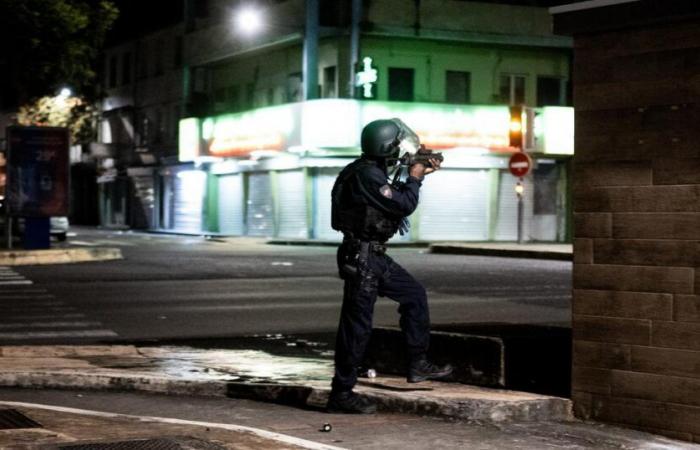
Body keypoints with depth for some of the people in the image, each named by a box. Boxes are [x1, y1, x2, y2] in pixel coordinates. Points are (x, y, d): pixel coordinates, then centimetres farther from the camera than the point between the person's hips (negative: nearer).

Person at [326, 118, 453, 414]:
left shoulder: (372, 172, 11)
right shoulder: (367, 175, -20)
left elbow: (397, 198, 27)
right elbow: (403, 205, -19)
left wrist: (419, 176, 18)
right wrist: (414, 178, -2)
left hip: (375, 257, 10)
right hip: (360, 258, -10)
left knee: (414, 295, 18)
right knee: (357, 326, -6)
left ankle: (418, 365, 24)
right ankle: (341, 394, 1)